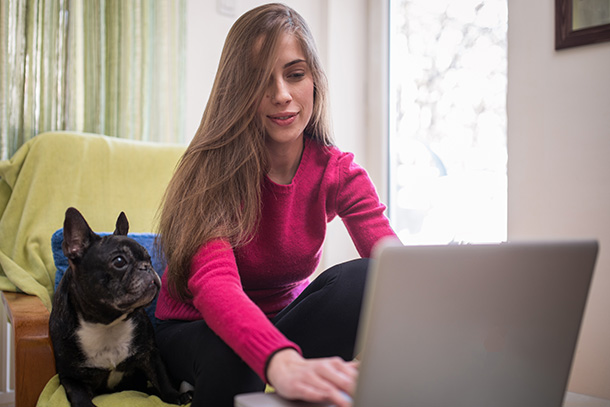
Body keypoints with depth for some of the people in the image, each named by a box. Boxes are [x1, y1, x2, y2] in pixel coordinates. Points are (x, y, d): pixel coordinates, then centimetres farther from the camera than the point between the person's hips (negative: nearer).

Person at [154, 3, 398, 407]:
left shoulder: (338, 173, -11)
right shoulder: (212, 168, -22)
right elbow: (214, 283, -40)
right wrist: (280, 362, -61)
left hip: (284, 321, 3)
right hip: (195, 329, -2)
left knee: (360, 279, -28)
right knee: (230, 358, -39)